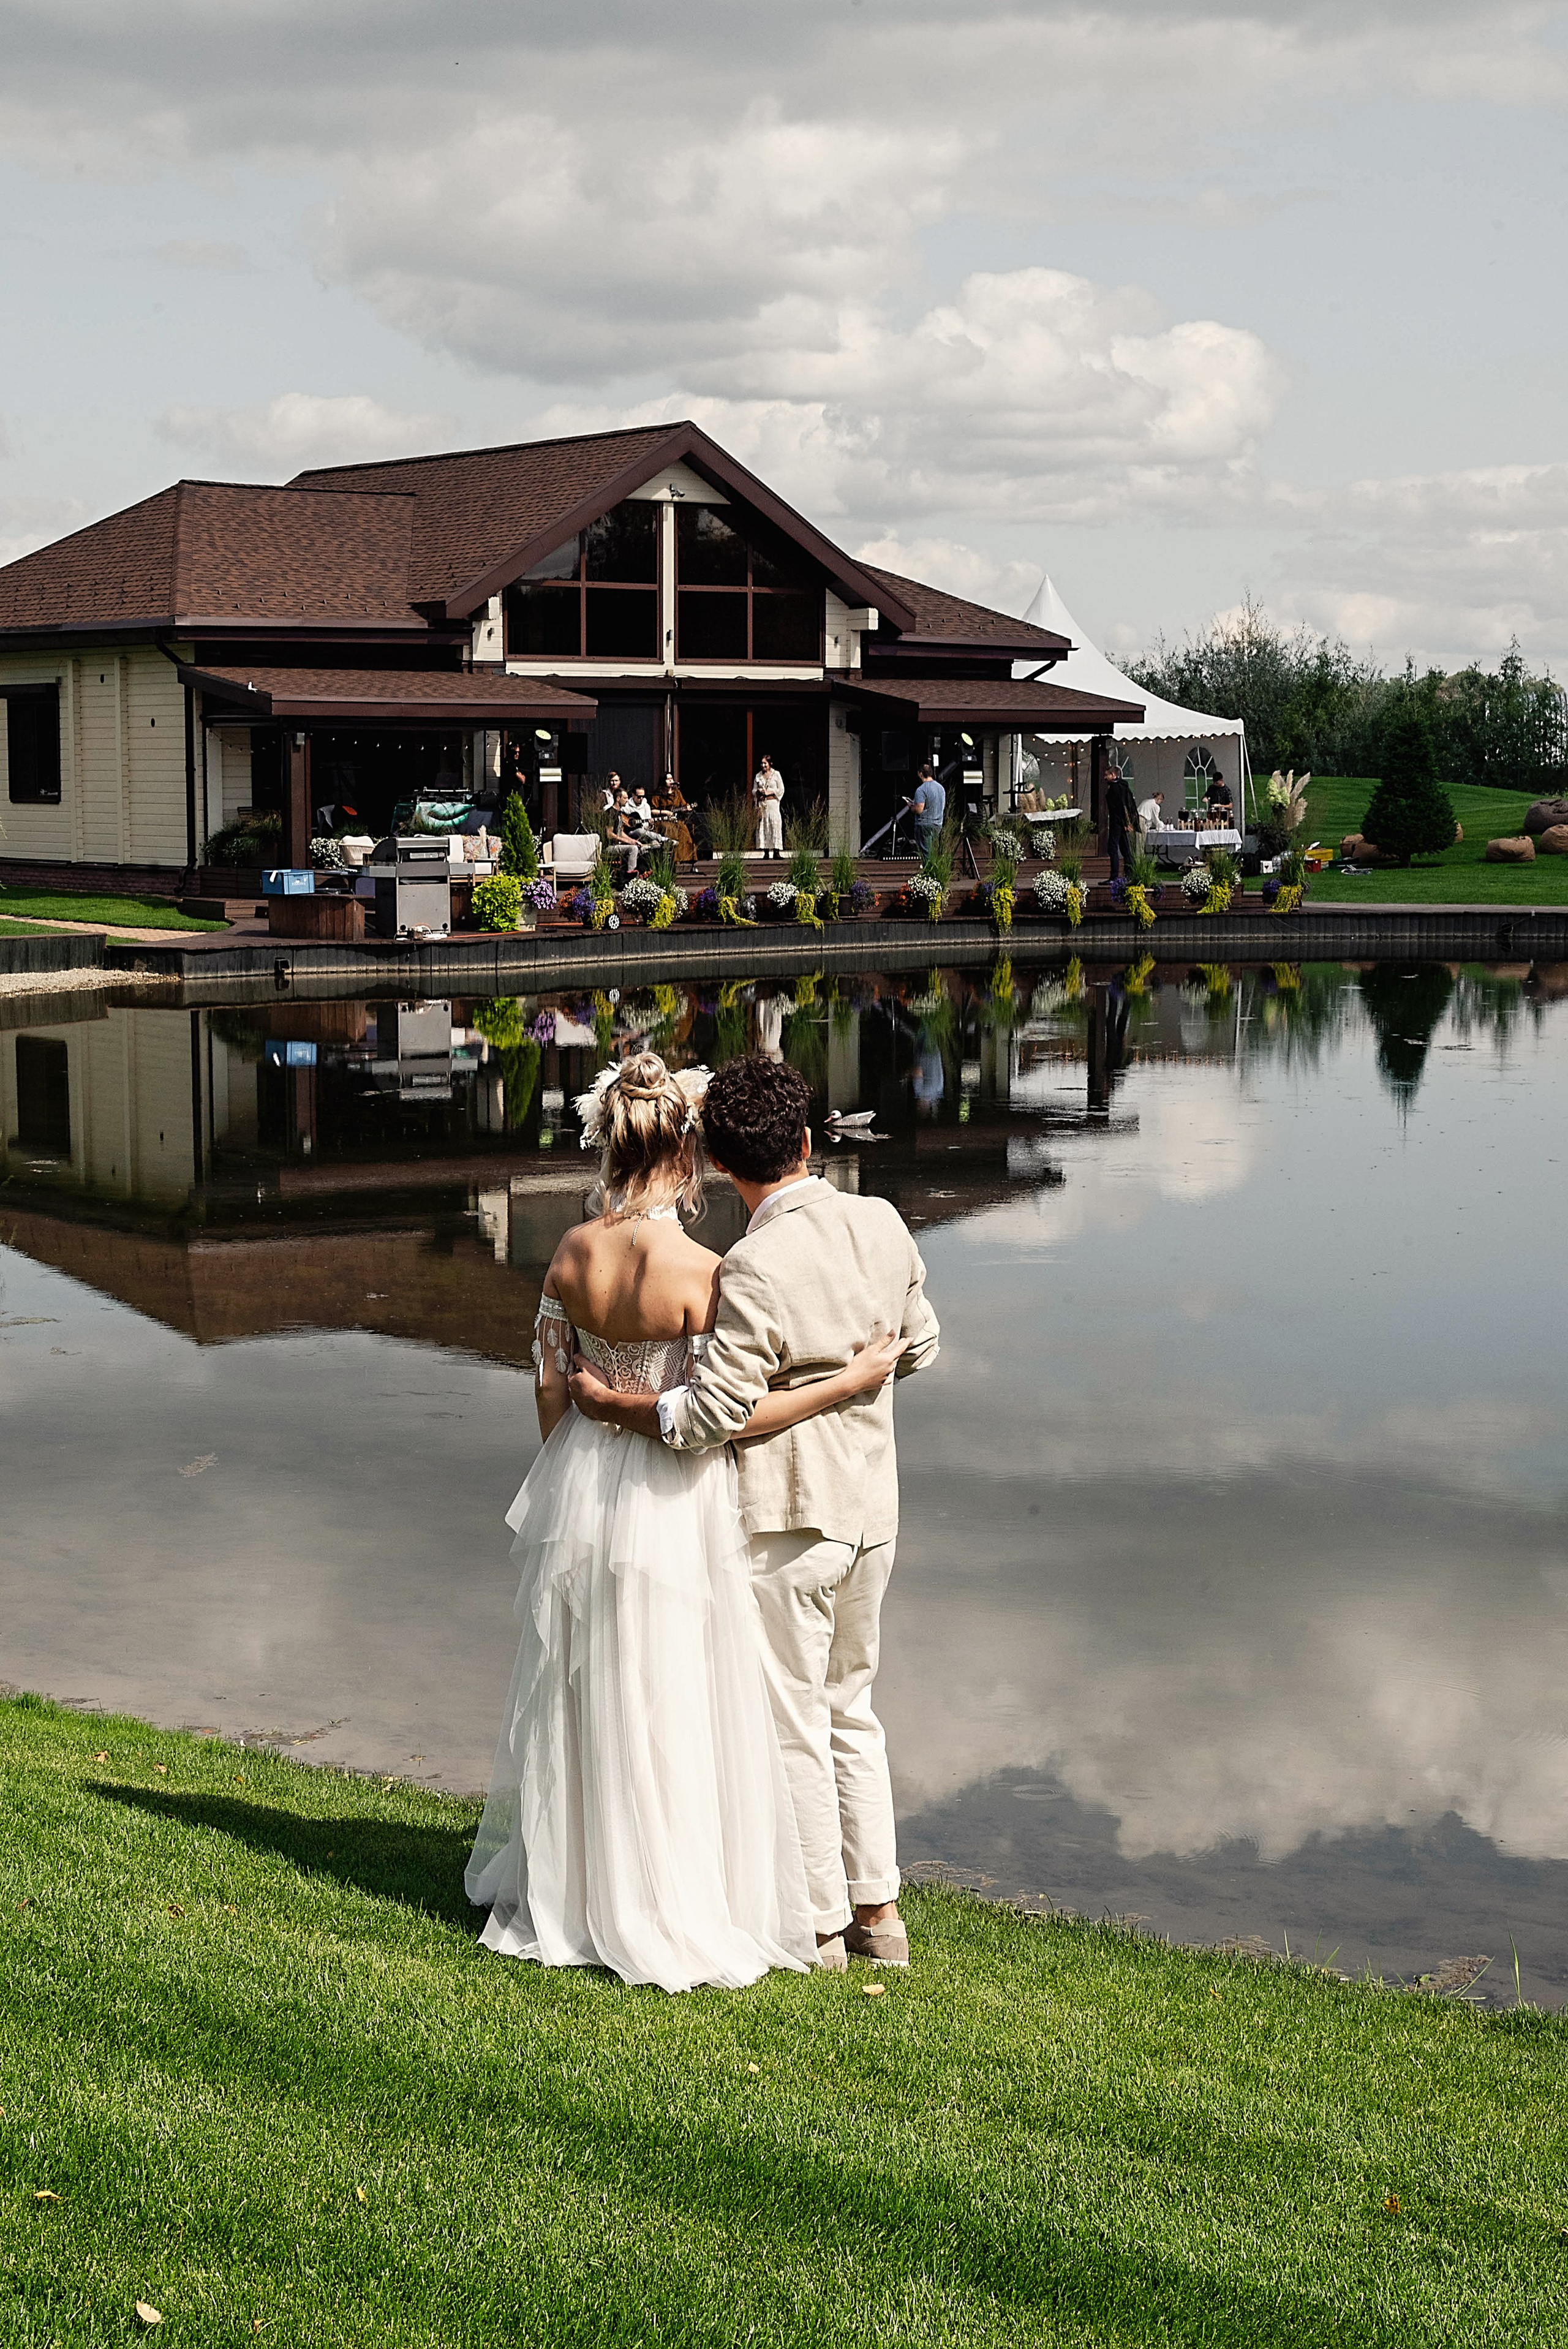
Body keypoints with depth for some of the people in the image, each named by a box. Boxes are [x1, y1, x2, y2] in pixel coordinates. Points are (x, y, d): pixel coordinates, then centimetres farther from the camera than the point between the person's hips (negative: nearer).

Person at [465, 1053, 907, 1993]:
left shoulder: (573, 1253, -4)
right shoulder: (700, 1273, -22)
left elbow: (552, 1396, 5)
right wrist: (847, 1384, -15)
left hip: (579, 1492, 6)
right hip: (670, 1509, -6)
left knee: (582, 1699, 19)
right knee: (669, 1716, 7)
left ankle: (564, 1891, 33)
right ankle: (669, 1915, 17)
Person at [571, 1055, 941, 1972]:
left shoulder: (755, 1268, -21)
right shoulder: (882, 1223, -1)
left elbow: (711, 1417, -21)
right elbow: (919, 1346, 12)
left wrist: (605, 1402, -7)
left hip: (787, 1519, -7)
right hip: (872, 1505, 7)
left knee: (793, 1725, 7)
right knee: (850, 1708, 20)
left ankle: (820, 1926, 16)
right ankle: (879, 1911, 26)